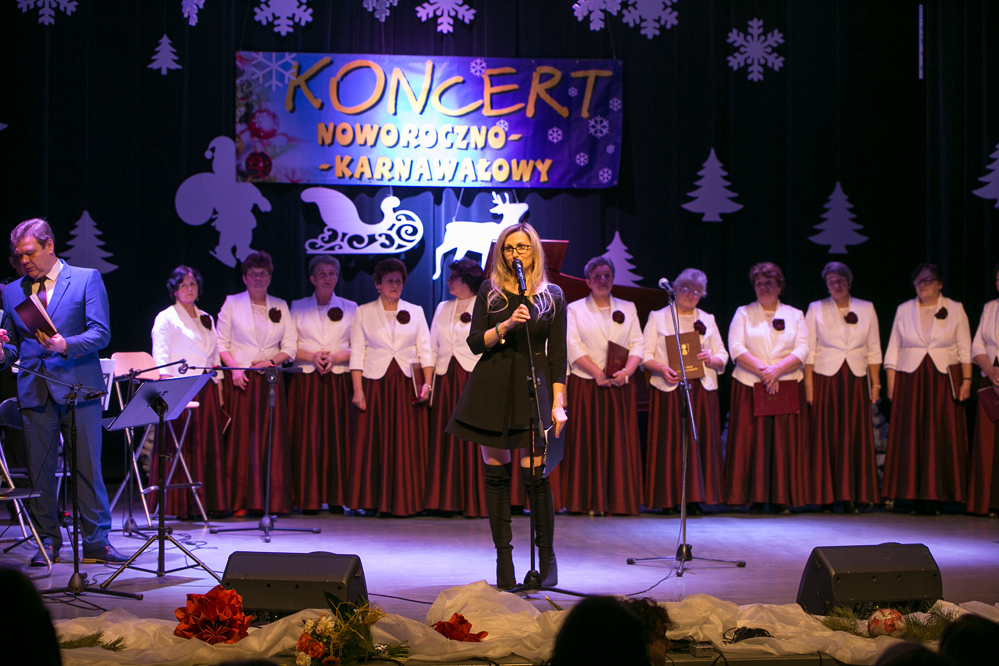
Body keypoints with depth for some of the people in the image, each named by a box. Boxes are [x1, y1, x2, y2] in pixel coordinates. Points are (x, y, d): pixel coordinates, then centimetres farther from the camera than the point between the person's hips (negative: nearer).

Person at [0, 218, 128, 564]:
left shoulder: (87, 279, 4)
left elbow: (100, 333, -4)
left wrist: (65, 345, -20)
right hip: (33, 390, 3)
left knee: (87, 467, -3)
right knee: (39, 470, 3)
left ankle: (97, 542, 2)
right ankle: (49, 541, 12)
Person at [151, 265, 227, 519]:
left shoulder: (206, 319, 19)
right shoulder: (166, 318, 1)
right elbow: (161, 359, -6)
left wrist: (217, 391, 13)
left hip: (207, 391, 6)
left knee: (210, 445, 3)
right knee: (183, 447, -8)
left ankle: (210, 502, 6)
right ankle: (183, 505, -7)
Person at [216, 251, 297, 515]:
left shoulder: (280, 307, 13)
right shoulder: (231, 304, 7)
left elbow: (290, 346, 9)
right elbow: (221, 343, 3)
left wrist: (271, 361, -8)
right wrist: (234, 368, -12)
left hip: (270, 379, 2)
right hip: (241, 379, -2)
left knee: (272, 438, -4)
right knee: (241, 437, -6)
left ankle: (273, 500, -2)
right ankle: (240, 501, -4)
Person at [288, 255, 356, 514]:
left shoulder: (350, 308, 11)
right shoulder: (297, 307, 11)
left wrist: (335, 357, -10)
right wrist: (312, 356, -11)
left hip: (339, 381, 0)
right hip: (306, 381, 0)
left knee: (337, 436, -4)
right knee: (308, 437, -7)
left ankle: (336, 498, 0)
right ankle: (309, 499, -4)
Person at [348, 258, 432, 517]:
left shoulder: (415, 311, 12)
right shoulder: (364, 312, 8)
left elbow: (425, 350, 8)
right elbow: (357, 353, 3)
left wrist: (427, 382, -6)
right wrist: (357, 389, -7)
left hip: (408, 384, 1)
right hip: (375, 383, -1)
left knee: (408, 444, -2)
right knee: (373, 442, -3)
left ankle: (405, 502, 2)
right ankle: (373, 501, 2)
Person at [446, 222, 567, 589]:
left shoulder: (552, 296, 6)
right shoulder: (490, 291, 7)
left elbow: (557, 354, 4)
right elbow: (475, 342, 1)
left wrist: (558, 403, -2)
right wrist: (506, 324, -16)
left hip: (532, 386, -1)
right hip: (491, 388, 1)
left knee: (535, 474, -7)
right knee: (496, 475, 1)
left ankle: (547, 558, 8)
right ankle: (503, 559, 9)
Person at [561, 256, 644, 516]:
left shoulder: (628, 308, 15)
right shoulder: (574, 309, 8)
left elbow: (638, 344, 6)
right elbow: (573, 347, -4)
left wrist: (625, 372, -13)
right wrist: (598, 373, -15)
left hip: (621, 387, 2)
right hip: (586, 387, -2)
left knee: (621, 443, -2)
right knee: (588, 442, -5)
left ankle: (620, 501, 0)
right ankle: (591, 502, -4)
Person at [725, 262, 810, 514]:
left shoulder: (794, 315, 13)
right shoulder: (743, 314, 10)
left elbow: (802, 351, 1)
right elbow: (736, 349, -3)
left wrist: (777, 370, -15)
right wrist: (763, 370, -15)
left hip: (787, 387, 1)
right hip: (749, 387, -1)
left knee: (784, 442, -3)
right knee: (752, 441, -6)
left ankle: (781, 499, 0)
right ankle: (755, 499, -3)